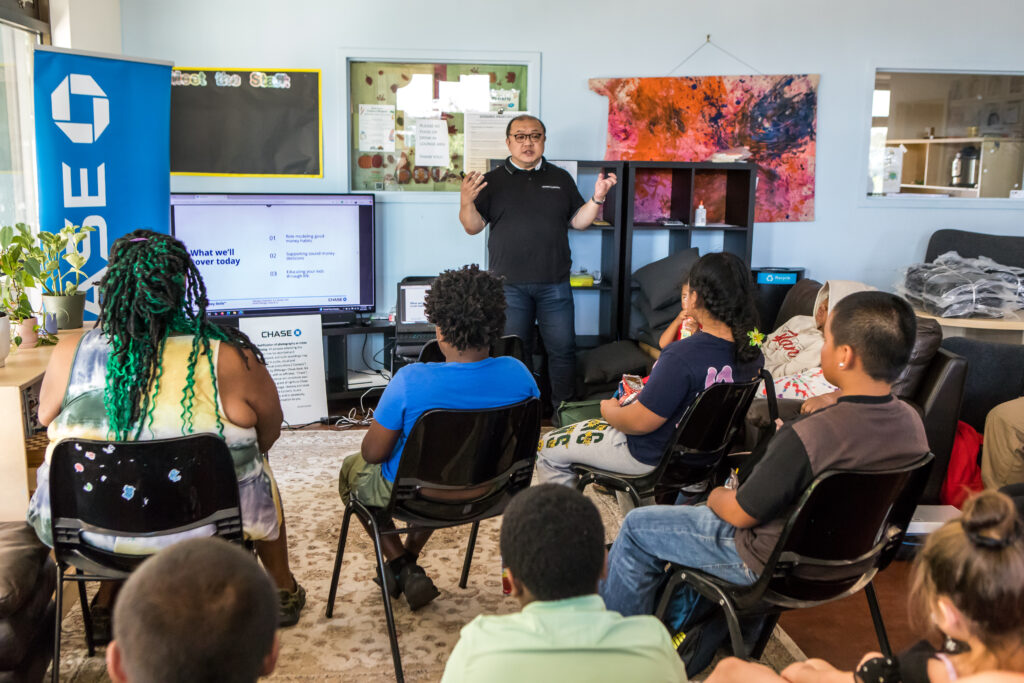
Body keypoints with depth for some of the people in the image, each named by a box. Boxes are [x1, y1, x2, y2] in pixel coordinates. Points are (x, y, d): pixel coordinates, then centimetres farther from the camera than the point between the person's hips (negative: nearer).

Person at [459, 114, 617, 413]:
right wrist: (467, 201, -19)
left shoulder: (561, 179, 12)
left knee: (563, 350, 4)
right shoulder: (493, 181, 6)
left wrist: (598, 198, -6)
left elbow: (578, 221, 10)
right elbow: (473, 226, 0)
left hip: (554, 284, 2)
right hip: (509, 285, -1)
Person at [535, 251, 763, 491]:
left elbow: (640, 423, -28)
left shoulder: (681, 356, -36)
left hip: (654, 456, -8)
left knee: (548, 448, 8)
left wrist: (609, 410, -6)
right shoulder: (753, 353, -12)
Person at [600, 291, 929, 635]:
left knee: (637, 526, 10)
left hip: (771, 565, -8)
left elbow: (740, 513, -23)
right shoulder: (912, 422, -13)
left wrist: (717, 496, -1)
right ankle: (680, 613, 40)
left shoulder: (806, 438, -37)